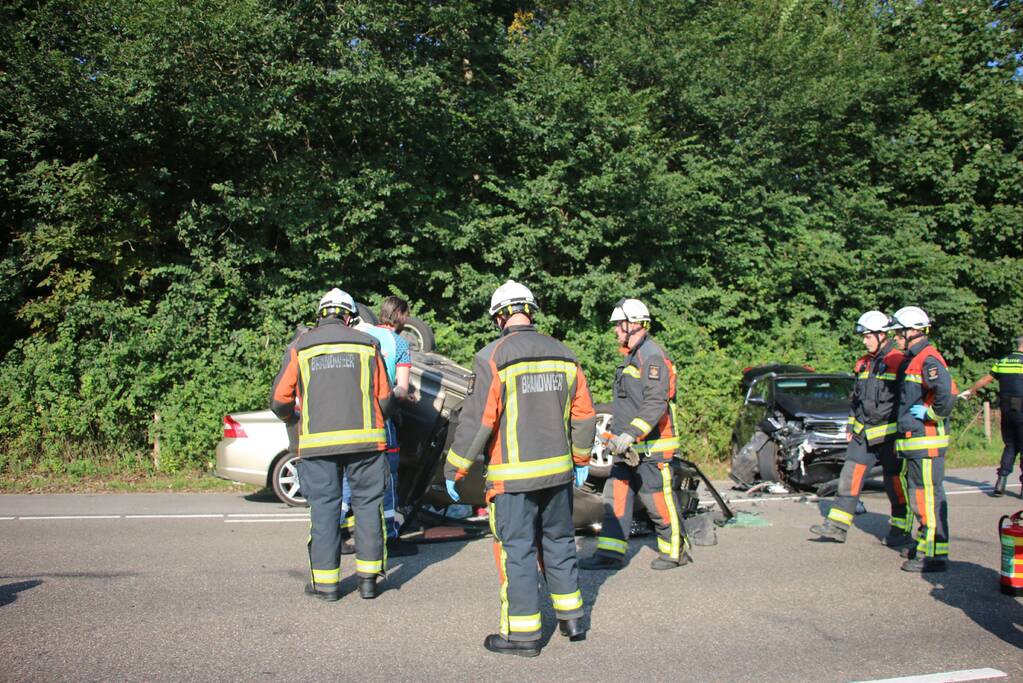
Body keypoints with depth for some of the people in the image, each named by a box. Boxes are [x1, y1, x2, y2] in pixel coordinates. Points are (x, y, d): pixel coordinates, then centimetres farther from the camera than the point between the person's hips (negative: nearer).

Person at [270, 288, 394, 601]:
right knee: (367, 504, 9)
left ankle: (326, 582, 12)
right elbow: (384, 398, 6)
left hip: (317, 442, 0)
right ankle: (368, 578, 12)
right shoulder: (367, 344, 8)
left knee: (324, 508, 7)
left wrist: (288, 416, 27)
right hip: (364, 439, 0)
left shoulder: (299, 347, 7)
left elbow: (279, 399, 5)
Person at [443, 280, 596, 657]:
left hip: (513, 477, -5)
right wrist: (581, 460, 22)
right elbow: (583, 415, 10)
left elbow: (477, 421, -14)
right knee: (559, 543, 18)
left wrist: (454, 470, -5)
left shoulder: (493, 357, -12)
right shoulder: (563, 354, 6)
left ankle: (522, 633, 13)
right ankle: (572, 618, 29)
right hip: (558, 471, 6)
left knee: (517, 551, 5)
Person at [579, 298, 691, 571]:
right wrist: (618, 435, 24)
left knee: (659, 500, 1)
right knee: (616, 496, 6)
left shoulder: (653, 357, -15)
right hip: (627, 447, 9)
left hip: (652, 448, -9)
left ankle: (676, 551, 19)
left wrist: (630, 434, -29)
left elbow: (656, 404, -24)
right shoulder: (631, 357, 17)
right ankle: (610, 553, 10)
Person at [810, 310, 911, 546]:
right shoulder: (863, 363, 13)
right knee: (850, 476, 3)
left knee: (895, 483, 3)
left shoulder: (900, 361, -9)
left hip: (889, 435, -7)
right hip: (863, 434, 7)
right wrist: (851, 427, 18)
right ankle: (836, 526, 5)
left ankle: (901, 530, 17)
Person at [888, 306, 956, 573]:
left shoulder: (928, 360, -16)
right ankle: (924, 543, 30)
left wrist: (928, 413, -18)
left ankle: (935, 555, -4)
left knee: (928, 496, -8)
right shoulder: (912, 360, 17)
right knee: (918, 495, 18)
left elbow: (948, 394, -31)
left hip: (926, 442, -11)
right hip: (913, 442, 11)